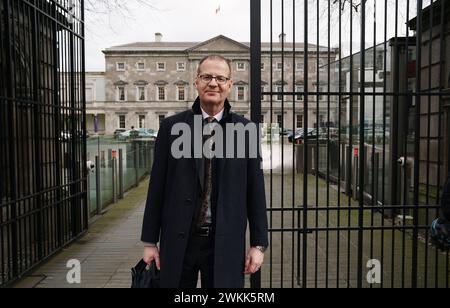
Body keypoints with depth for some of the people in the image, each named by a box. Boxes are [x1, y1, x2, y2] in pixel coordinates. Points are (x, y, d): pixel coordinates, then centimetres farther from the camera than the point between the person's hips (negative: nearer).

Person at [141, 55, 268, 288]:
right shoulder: (171, 127, 0)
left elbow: (255, 189, 0)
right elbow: (157, 187, 1)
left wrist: (258, 243, 0)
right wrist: (150, 241, 2)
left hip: (226, 243, 0)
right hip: (178, 242, 1)